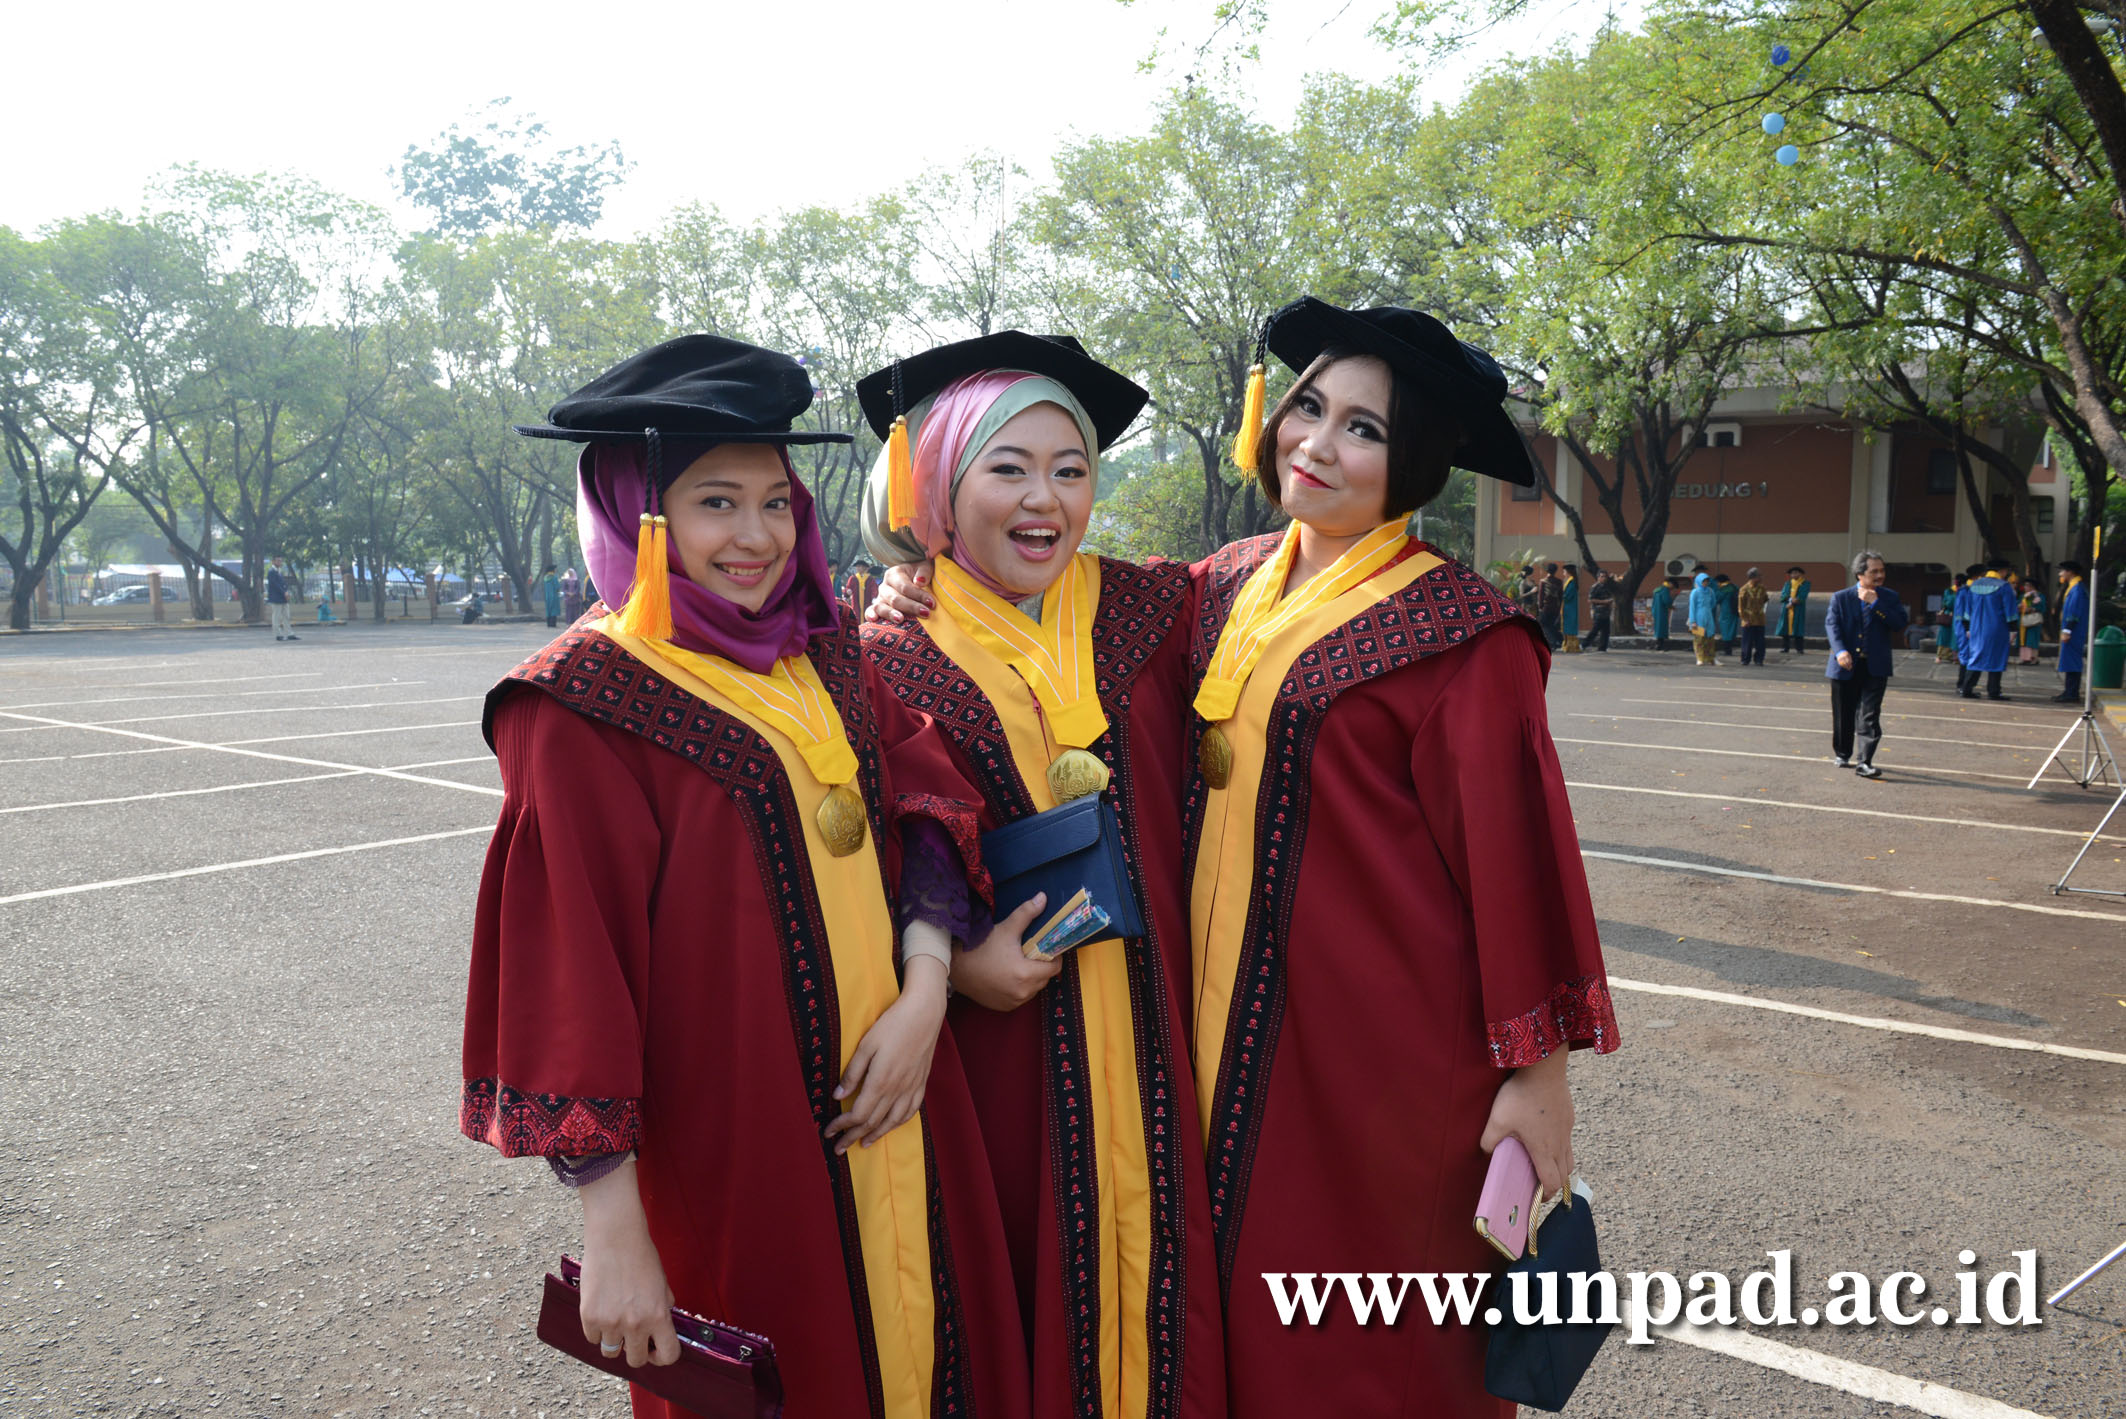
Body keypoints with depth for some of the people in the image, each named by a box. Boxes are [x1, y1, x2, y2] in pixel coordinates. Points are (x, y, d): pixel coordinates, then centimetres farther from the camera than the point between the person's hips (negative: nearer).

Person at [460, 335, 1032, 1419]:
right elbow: (568, 968, -15)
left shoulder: (827, 656, 7)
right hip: (733, 1144, -5)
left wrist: (925, 994, -12)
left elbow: (922, 809, 5)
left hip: (892, 1112, 6)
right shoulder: (586, 700, -12)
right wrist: (611, 1230, -17)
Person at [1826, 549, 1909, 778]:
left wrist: (1875, 603, -17)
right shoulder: (1840, 598, 1)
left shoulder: (1888, 597, 5)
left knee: (1870, 716, -8)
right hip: (1846, 666, 0)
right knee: (1843, 715, 11)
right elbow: (1832, 625, -9)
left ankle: (1864, 762, -10)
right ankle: (1842, 754, 30)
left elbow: (1900, 623, -9)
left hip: (1875, 667, 0)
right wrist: (1840, 651, -25)